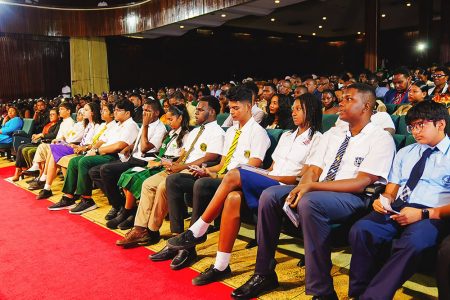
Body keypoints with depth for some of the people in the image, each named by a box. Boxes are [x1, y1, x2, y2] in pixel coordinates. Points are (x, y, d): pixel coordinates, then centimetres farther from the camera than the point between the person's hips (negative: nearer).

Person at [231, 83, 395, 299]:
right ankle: (264, 274, -3)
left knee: (310, 202, -37)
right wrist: (302, 186, -15)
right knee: (269, 195, -14)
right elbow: (313, 169, 10)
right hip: (316, 192, 7)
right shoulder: (332, 133, 17)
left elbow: (361, 183, -15)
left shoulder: (381, 139, -4)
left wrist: (312, 186, -22)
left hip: (353, 198, -6)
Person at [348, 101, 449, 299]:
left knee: (412, 243, -38)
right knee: (360, 231, -28)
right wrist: (384, 200, -3)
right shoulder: (405, 153, 24)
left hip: (432, 215, -3)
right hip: (396, 210, 4)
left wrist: (423, 214, -16)